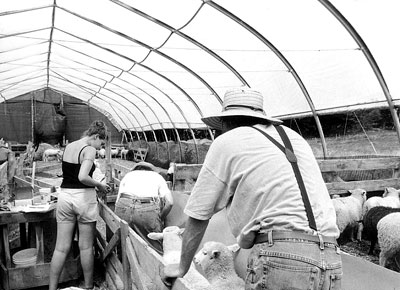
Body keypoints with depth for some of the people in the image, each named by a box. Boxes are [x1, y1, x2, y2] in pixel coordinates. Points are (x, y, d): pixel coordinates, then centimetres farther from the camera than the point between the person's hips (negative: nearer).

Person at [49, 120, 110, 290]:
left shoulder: (68, 147, 11)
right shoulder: (89, 149, -12)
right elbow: (82, 177, -25)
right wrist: (99, 185, -9)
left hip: (64, 195, 6)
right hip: (83, 198, -6)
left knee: (61, 247, 10)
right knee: (86, 247, 9)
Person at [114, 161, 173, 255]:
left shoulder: (128, 175, 34)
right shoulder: (157, 176, 30)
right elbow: (169, 202, 15)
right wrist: (160, 219, 29)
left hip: (124, 208, 2)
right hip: (148, 209, -2)